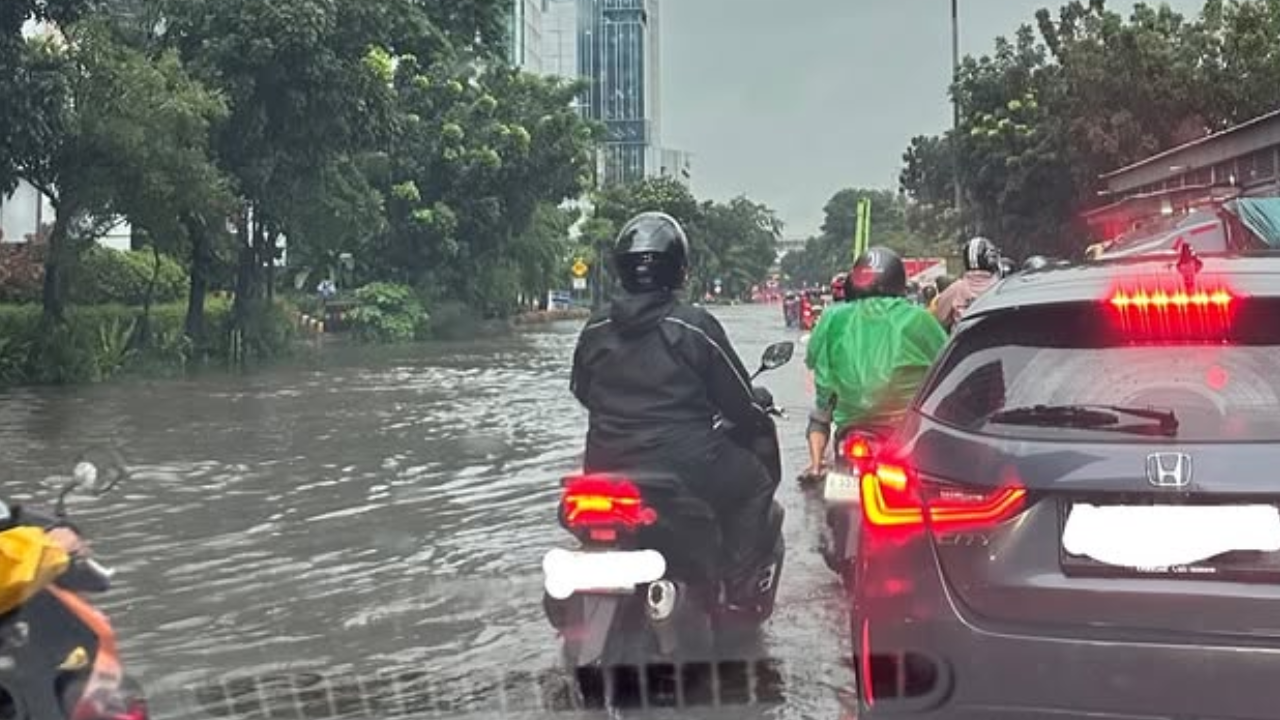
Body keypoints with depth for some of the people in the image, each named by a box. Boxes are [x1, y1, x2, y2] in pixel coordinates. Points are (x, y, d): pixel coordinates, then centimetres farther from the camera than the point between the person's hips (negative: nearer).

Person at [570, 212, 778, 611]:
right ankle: (739, 587, 12)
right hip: (687, 469, -5)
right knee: (756, 482, 20)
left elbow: (581, 391, 17)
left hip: (605, 469, 5)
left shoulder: (595, 329, 2)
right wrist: (759, 412, 20)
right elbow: (739, 401, -3)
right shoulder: (695, 326, -11)